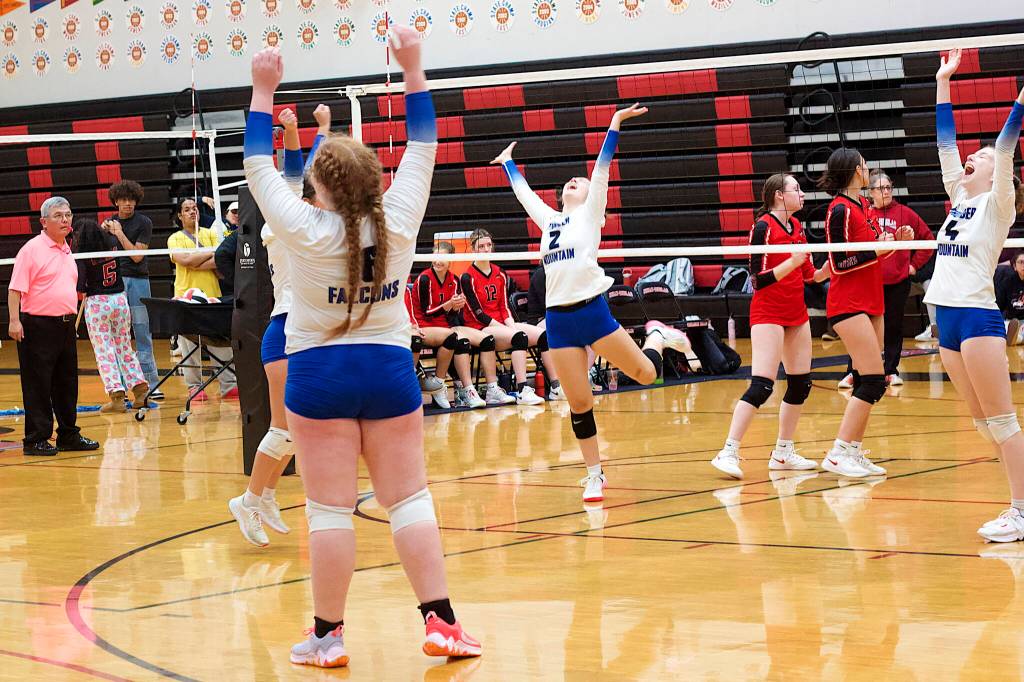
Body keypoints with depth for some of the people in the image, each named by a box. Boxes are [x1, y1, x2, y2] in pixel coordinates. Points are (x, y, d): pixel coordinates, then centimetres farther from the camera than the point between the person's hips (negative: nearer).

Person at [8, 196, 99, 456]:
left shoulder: (66, 250, 15)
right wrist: (14, 321, -22)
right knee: (38, 385, -3)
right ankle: (36, 439, 1)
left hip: (66, 325, 8)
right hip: (38, 325, -8)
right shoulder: (32, 249, -9)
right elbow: (15, 288, -14)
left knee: (67, 383, 13)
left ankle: (69, 434, 22)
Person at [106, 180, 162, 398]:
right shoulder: (110, 224, 13)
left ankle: (151, 383, 0)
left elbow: (137, 255, -8)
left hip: (138, 280, -3)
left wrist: (119, 233, -8)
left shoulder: (143, 223, 0)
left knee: (143, 333, -2)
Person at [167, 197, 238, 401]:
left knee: (221, 342, -1)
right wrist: (210, 254, -6)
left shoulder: (210, 234, 13)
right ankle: (194, 387, 5)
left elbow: (220, 262, -1)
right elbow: (184, 260, -12)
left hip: (212, 295, 2)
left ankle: (229, 385, 3)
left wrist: (195, 264, -12)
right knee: (189, 344, -2)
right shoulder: (175, 239, 6)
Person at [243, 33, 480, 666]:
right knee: (410, 499, 6)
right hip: (390, 370, 2)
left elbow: (260, 167, -2)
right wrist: (413, 68, 4)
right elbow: (423, 149, 3)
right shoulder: (398, 223, -6)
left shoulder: (306, 231, -12)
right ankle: (441, 620, 3)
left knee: (329, 508, 1)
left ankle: (328, 634, 6)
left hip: (320, 375, -2)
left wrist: (264, 90, 3)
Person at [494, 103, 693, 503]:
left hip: (592, 310, -4)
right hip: (558, 318, 4)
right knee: (578, 404, 1)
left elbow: (602, 168, 0)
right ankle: (594, 475, 11)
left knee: (646, 374, 1)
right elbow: (522, 190, 31)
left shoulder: (590, 213, 8)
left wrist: (614, 126, -8)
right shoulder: (548, 219, 19)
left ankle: (657, 336, 34)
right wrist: (508, 162, 43)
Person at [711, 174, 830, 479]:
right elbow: (759, 279, -17)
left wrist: (827, 270, 1)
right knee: (761, 386, -17)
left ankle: (783, 453, 18)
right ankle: (729, 452, -16)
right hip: (768, 313, -8)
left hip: (796, 313, 8)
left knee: (801, 384, 9)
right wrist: (792, 262, -25)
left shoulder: (796, 226, 11)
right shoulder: (763, 227, -13)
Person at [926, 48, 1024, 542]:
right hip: (948, 316, 8)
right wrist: (943, 84, 19)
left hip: (978, 316, -8)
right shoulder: (960, 199, 17)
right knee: (982, 421, 8)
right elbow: (946, 144, 18)